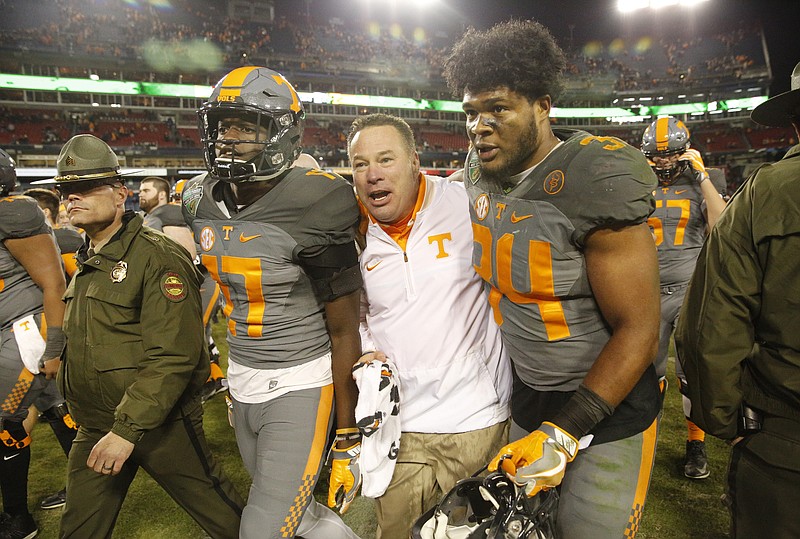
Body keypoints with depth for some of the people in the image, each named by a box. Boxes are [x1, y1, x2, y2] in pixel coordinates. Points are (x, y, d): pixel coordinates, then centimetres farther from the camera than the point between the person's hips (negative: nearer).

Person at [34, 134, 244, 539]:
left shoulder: (157, 257, -18)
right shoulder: (87, 263, 11)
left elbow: (172, 357, -24)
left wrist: (128, 429, -23)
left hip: (161, 424, -8)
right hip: (95, 427, 8)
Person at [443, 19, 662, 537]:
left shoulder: (597, 181, -23)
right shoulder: (480, 170, -2)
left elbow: (638, 329, -20)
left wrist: (562, 433, -21)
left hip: (607, 400, -5)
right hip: (526, 396, 6)